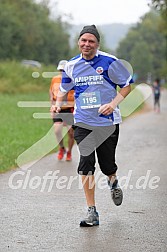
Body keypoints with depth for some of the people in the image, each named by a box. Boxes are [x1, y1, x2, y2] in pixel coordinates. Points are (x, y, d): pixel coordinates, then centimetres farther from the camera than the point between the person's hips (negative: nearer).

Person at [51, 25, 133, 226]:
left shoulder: (109, 62, -7)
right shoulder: (71, 65, 4)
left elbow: (127, 85, 0)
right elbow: (64, 88, 20)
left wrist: (113, 103, -15)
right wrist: (58, 103, 0)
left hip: (108, 122, -2)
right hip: (83, 123, 2)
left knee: (107, 166, 3)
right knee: (86, 163, -13)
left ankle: (113, 181, 44)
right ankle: (92, 212, -6)